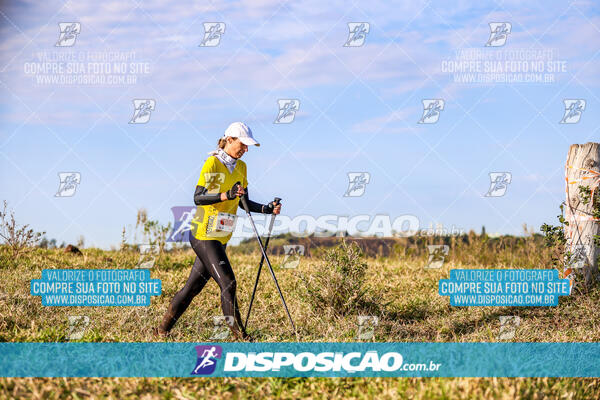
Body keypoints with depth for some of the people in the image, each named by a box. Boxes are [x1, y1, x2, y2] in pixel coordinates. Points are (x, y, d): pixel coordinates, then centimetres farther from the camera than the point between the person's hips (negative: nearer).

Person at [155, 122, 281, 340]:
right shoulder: (212, 164, -12)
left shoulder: (241, 167, 11)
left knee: (194, 286, 11)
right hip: (203, 234, -8)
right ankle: (239, 335, -7)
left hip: (220, 238, 8)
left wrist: (267, 208, 1)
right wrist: (226, 195, -33)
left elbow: (244, 203, 16)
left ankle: (163, 330, 21)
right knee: (228, 283, -13)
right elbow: (198, 198, -20)